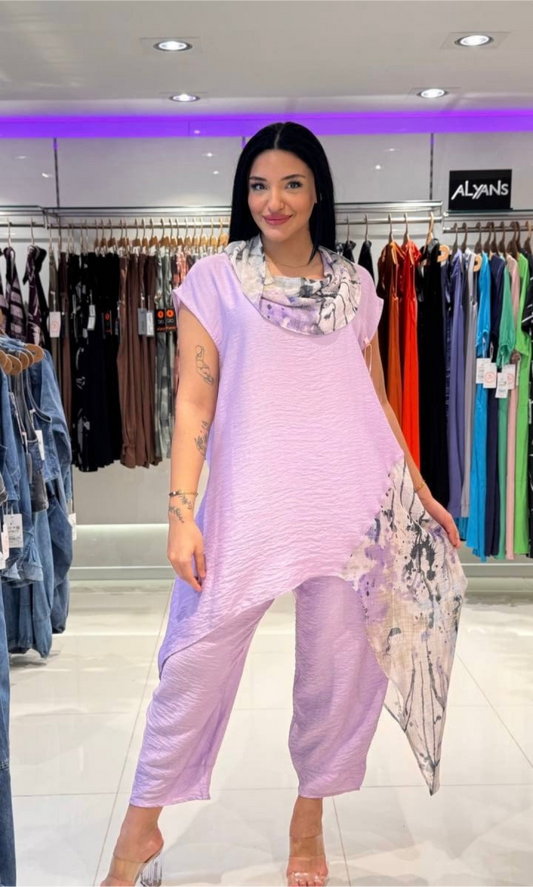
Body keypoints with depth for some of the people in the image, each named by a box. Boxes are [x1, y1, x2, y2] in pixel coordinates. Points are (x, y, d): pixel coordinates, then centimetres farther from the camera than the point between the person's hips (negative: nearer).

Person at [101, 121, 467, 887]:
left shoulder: (354, 285, 11)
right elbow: (194, 400, -3)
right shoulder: (215, 279, 3)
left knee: (340, 663, 7)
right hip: (249, 501, -2)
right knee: (198, 657, -1)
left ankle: (309, 818, 31)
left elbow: (377, 400, 16)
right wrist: (182, 511, -11)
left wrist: (421, 493, 14)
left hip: (355, 503, 3)